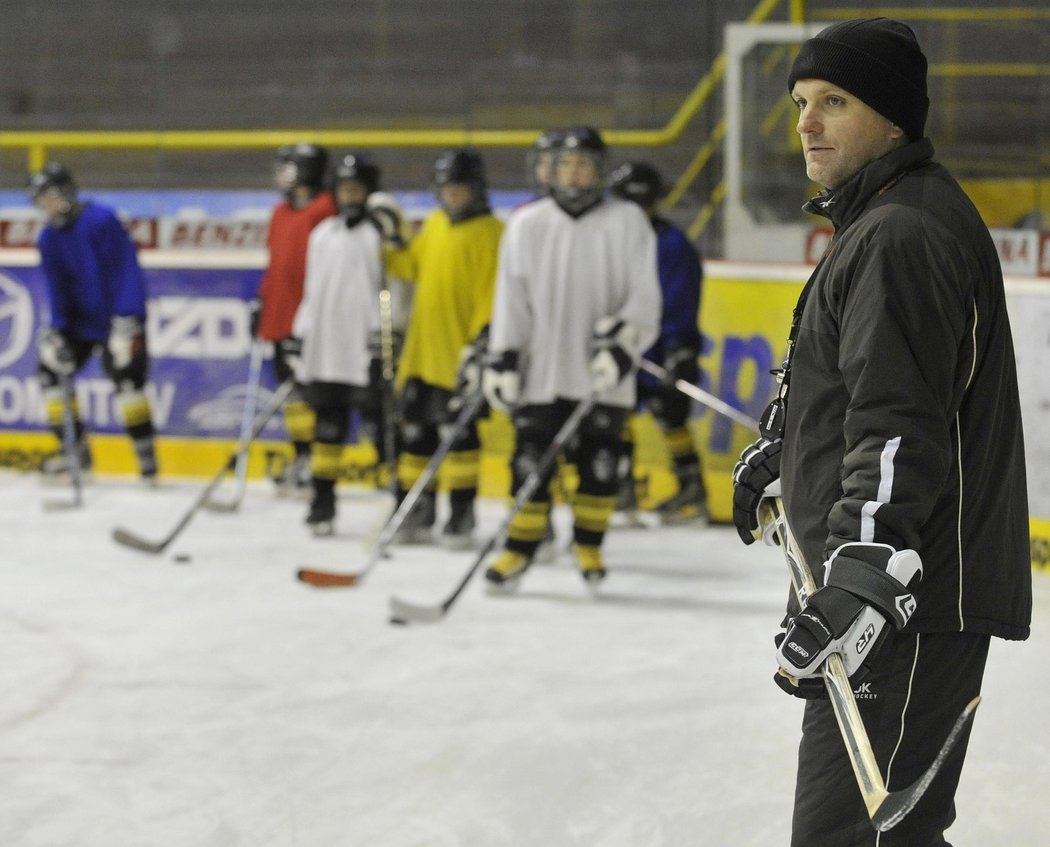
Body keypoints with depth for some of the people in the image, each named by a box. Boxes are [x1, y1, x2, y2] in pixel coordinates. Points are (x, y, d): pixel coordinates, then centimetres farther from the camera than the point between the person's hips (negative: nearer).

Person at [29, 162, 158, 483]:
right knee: (50, 369, 1)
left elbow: (126, 270, -23)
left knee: (127, 380, -18)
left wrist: (126, 319, -28)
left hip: (118, 318, -8)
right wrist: (57, 330, -5)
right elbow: (56, 287, 7)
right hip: (81, 320, 8)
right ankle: (76, 450, 9)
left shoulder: (101, 220, -20)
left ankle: (146, 453, -6)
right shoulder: (49, 238, 3)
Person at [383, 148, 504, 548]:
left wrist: (482, 339, -22)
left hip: (459, 349, -7)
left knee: (459, 432, -3)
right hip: (423, 347, 7)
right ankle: (418, 512, 18)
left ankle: (462, 514, 6)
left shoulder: (490, 232, -9)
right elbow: (413, 265, 21)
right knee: (416, 429, 9)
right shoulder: (434, 225, 12)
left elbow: (492, 290, -15)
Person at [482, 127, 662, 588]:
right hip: (541, 372, 1)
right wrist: (501, 359, -1)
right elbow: (511, 296, 5)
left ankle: (588, 543, 19)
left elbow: (644, 298, -3)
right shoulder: (527, 224, 5)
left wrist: (623, 343, -16)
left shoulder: (627, 222, 1)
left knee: (599, 463, 2)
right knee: (530, 462, -1)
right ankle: (521, 546, 10)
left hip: (602, 376, -1)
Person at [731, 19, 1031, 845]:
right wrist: (774, 455, 46)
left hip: (915, 602, -11)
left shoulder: (903, 235, -18)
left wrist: (861, 583, -36)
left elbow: (901, 430, -28)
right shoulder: (879, 222, 18)